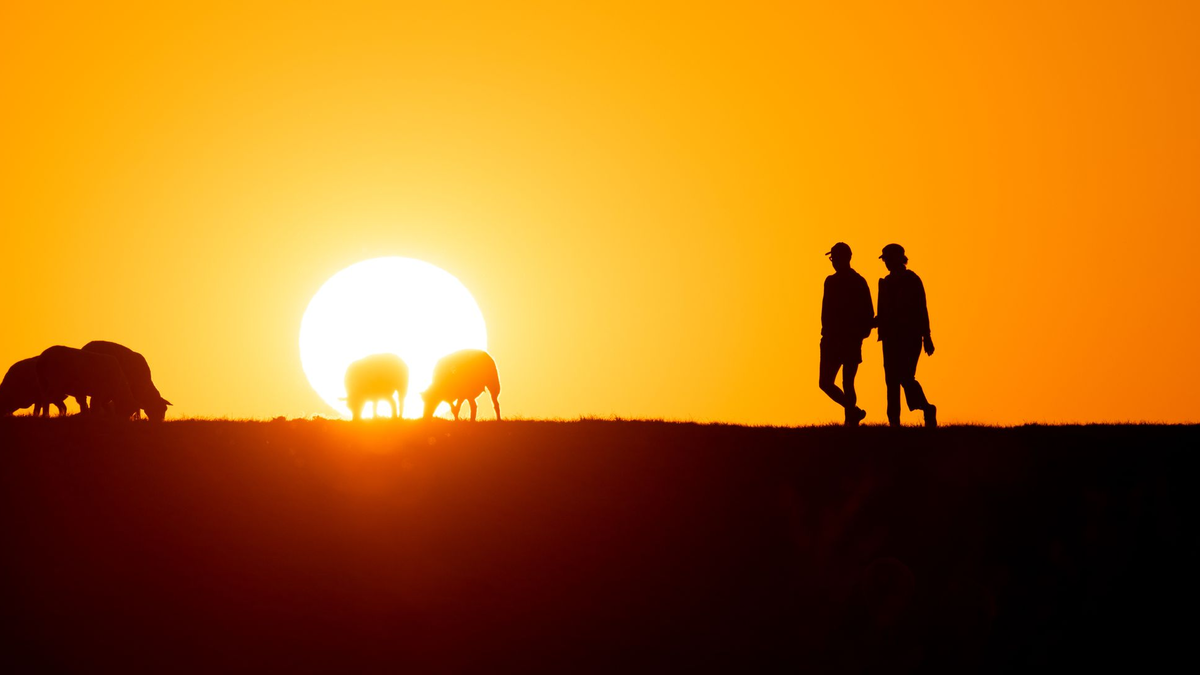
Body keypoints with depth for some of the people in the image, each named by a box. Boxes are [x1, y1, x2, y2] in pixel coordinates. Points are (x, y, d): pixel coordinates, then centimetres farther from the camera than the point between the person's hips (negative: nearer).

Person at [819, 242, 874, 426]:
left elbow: (828, 312, -16)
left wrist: (827, 333, -7)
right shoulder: (860, 282, 8)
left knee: (826, 383, 0)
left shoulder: (833, 281, -11)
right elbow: (869, 314, 9)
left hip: (834, 341, -6)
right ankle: (851, 421, 8)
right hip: (854, 342, 6)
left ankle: (853, 411, -16)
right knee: (848, 384, 13)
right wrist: (861, 333, 14)